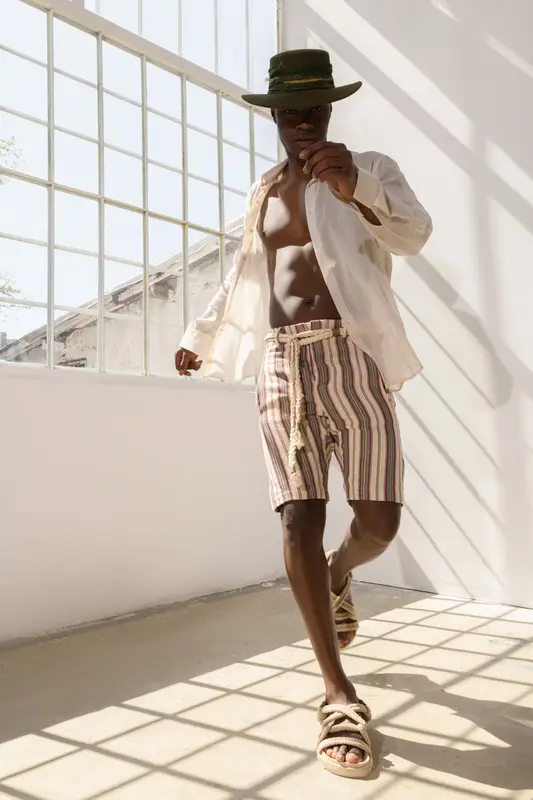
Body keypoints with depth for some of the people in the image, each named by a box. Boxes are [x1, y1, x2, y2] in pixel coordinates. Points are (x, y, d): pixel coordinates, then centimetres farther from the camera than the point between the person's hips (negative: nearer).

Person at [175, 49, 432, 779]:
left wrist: (355, 188, -26)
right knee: (299, 523, -11)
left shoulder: (369, 167, 11)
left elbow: (414, 234, -8)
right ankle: (340, 697, -1)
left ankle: (338, 576, 34)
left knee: (379, 522, -4)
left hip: (351, 361, -2)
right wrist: (201, 336, 40)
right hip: (282, 369, 3)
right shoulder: (262, 192, 22)